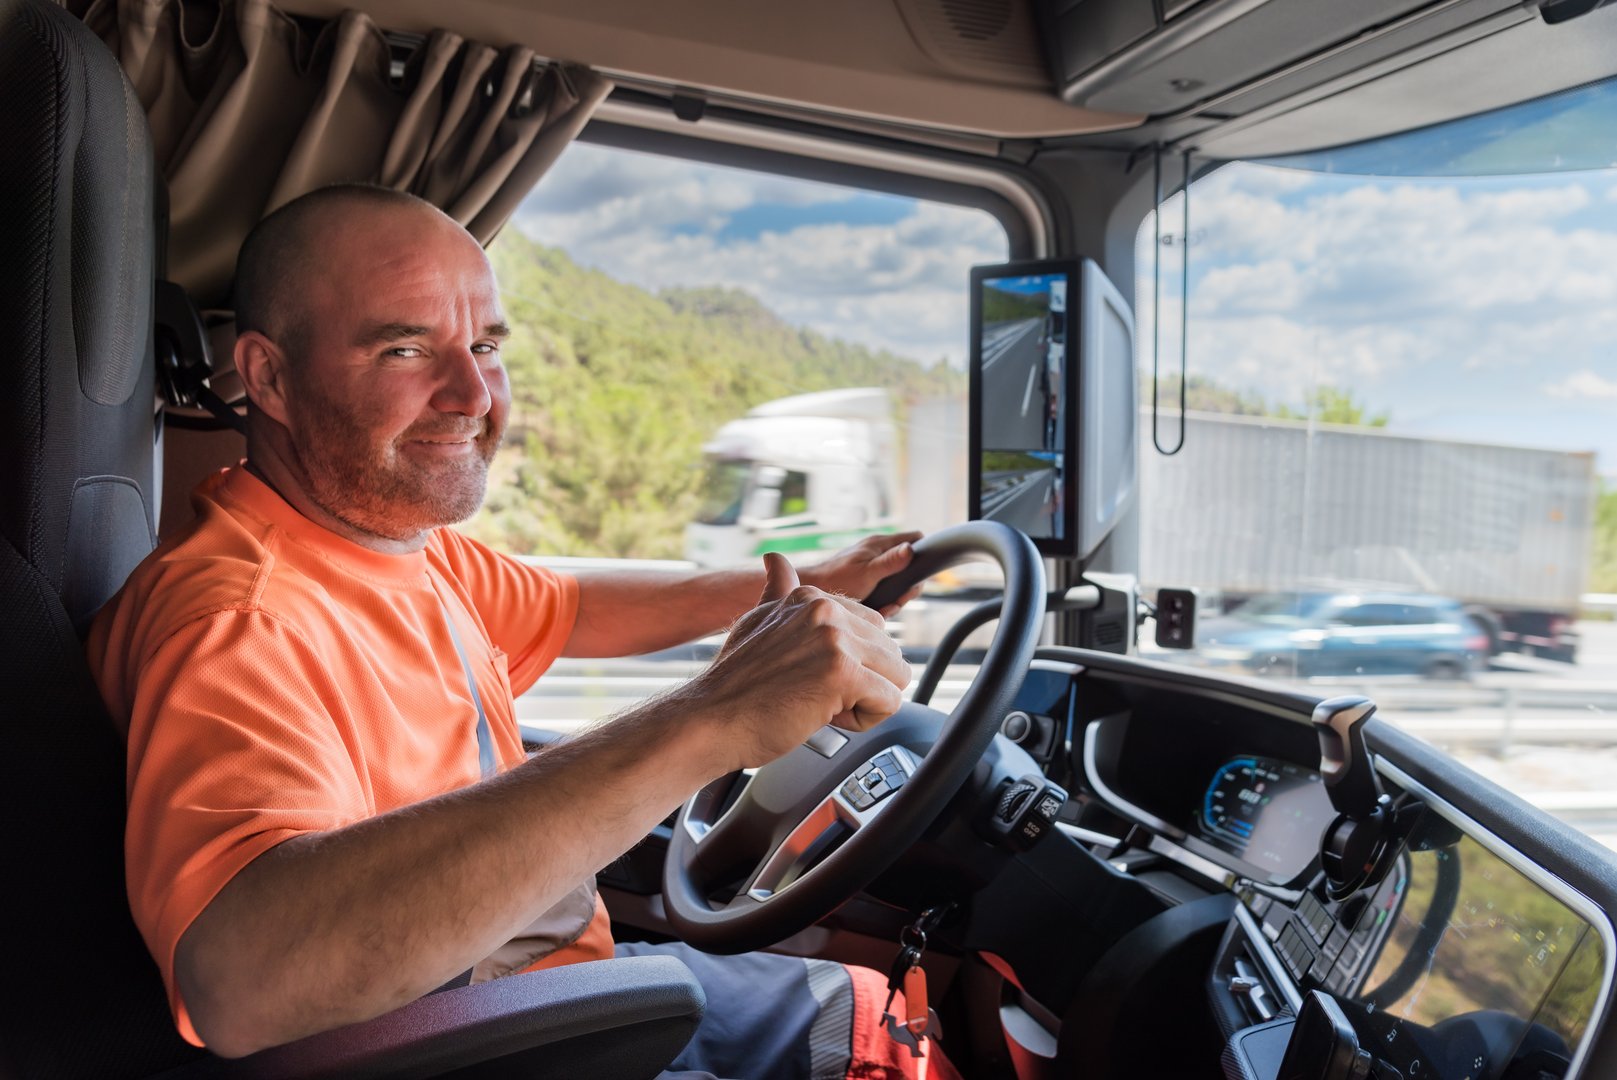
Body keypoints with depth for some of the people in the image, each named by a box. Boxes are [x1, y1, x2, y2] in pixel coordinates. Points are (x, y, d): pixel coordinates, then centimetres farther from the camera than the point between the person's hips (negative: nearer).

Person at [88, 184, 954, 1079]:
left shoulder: (408, 539, 0)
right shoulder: (240, 625, -30)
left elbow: (564, 610, 19)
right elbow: (245, 982, -47)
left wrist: (804, 587, 12)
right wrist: (705, 725, -49)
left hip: (571, 965, 9)